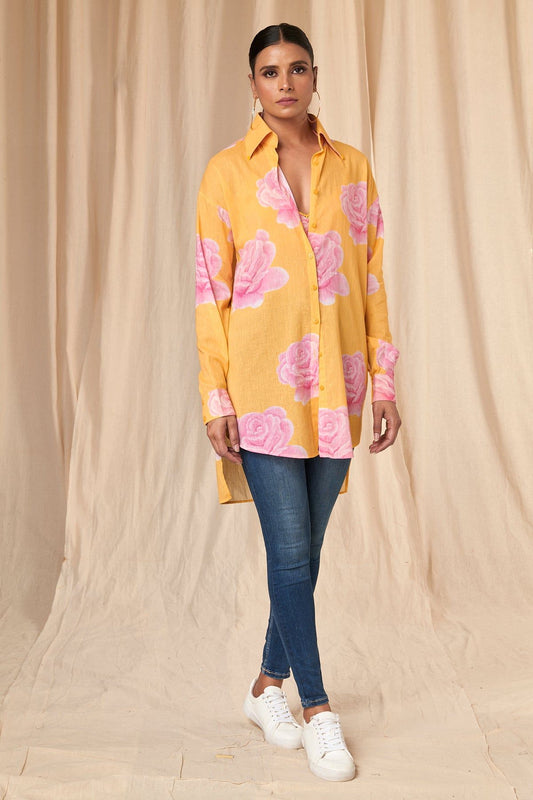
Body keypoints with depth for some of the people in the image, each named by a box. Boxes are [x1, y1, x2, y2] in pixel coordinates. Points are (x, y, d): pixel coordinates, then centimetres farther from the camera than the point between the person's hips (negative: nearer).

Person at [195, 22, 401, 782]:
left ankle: (268, 685, 28)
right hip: (262, 383, -3)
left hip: (335, 384, 3)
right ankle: (317, 710, 11)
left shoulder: (353, 167, 10)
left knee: (306, 548, 9)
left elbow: (372, 280, 10)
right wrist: (215, 397, -7)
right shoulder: (228, 171, 1)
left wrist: (384, 379, 5)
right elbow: (210, 289, -1)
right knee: (291, 549, -3)